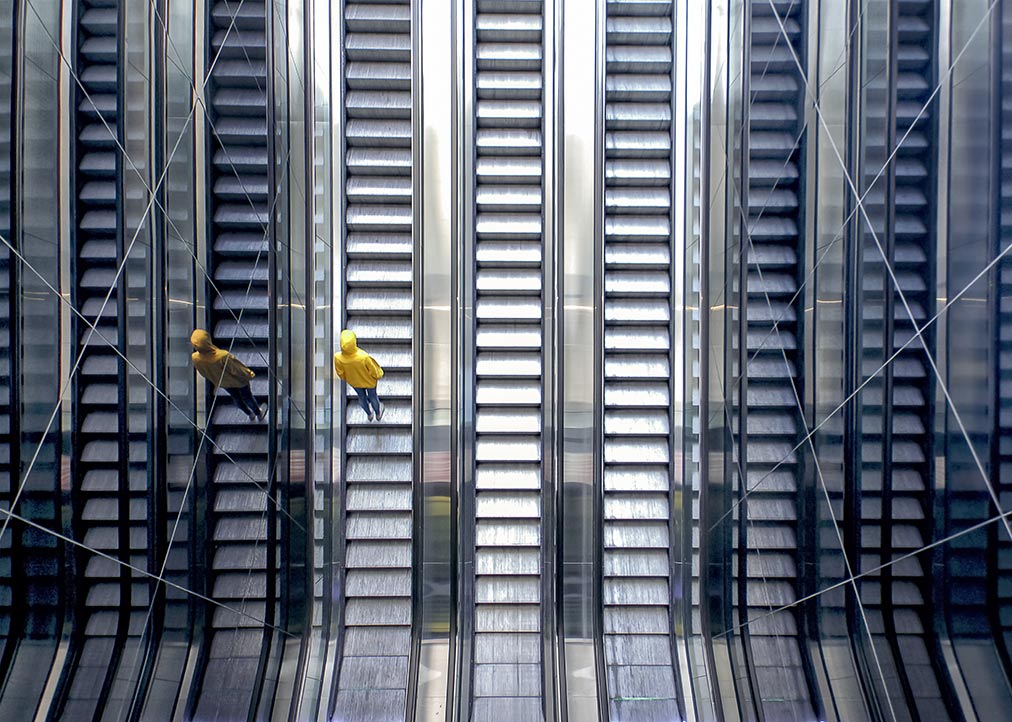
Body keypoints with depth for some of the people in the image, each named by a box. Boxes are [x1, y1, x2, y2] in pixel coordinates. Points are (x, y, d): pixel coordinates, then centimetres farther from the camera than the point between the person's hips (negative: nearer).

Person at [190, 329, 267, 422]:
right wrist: (249, 374, -5)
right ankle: (259, 413, 52)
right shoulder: (223, 356, -45)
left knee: (235, 397, 32)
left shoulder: (195, 358, -30)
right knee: (247, 397, 25)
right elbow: (237, 369, -26)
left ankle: (250, 414, 57)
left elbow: (203, 373, -7)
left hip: (221, 382, 5)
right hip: (237, 380, -5)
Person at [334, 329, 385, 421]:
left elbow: (340, 374, -13)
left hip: (354, 382, 3)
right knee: (372, 396, 29)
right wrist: (378, 375, 1)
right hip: (369, 381, -3)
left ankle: (369, 414, 61)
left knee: (362, 397, 33)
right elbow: (374, 371, -23)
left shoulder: (338, 358, -36)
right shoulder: (364, 357, -45)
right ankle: (378, 414, 58)